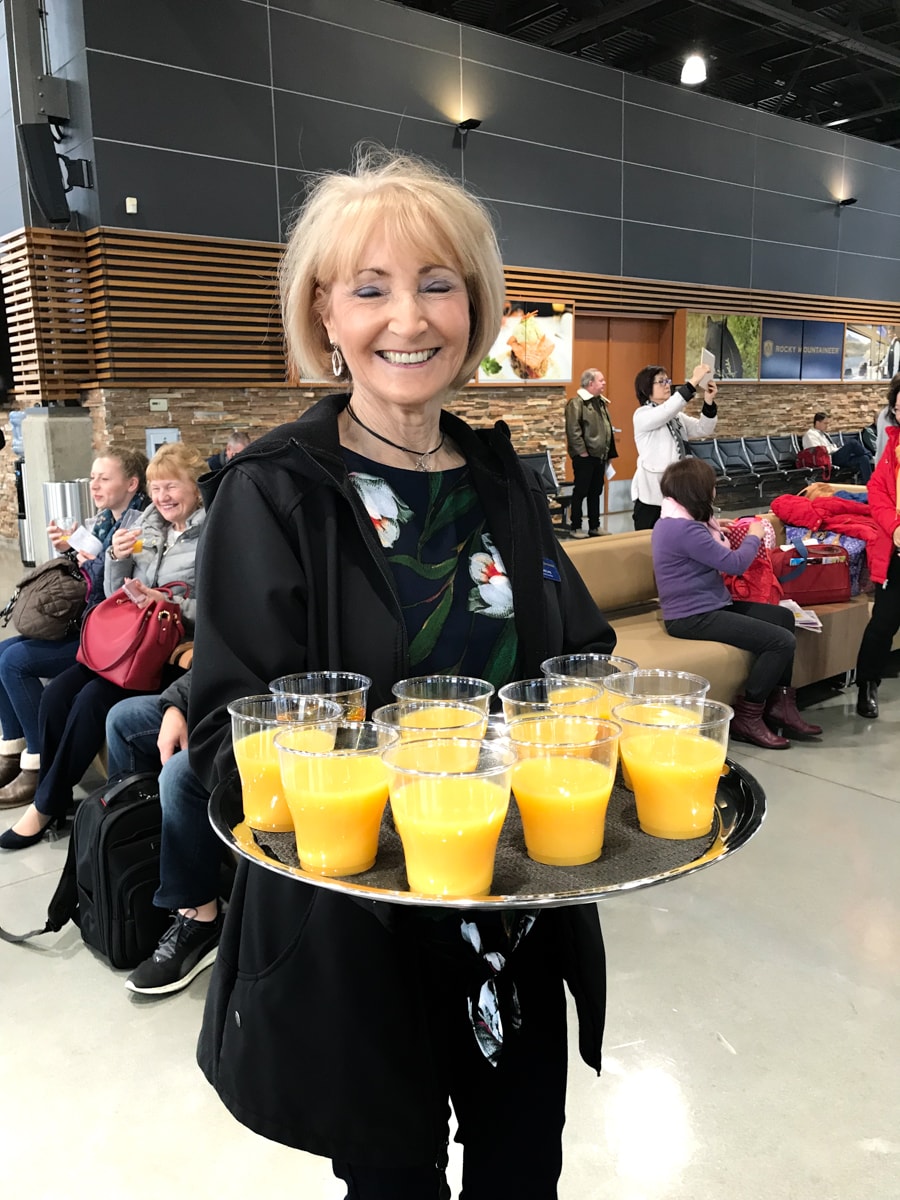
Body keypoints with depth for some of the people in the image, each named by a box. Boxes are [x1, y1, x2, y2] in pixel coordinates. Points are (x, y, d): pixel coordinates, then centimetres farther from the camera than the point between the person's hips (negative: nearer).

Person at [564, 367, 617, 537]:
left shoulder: (601, 402, 15)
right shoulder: (577, 402, -13)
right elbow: (573, 430, -19)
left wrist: (609, 452, 15)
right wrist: (582, 452, -20)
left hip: (600, 455, 8)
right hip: (584, 456, -8)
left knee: (596, 492, 13)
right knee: (581, 492, 0)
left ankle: (594, 527, 21)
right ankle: (576, 527, 9)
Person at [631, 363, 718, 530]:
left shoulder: (676, 415, 15)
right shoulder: (642, 415, -7)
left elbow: (703, 429, 7)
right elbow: (667, 410, -26)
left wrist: (709, 401, -11)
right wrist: (694, 381, -30)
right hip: (651, 492, -7)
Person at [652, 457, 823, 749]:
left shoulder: (675, 522, 11)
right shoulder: (683, 529, -23)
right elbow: (735, 564, -17)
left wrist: (717, 533, 13)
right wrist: (753, 536, 0)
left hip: (705, 606, 12)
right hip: (694, 617, -12)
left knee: (783, 616, 17)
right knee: (782, 641, -17)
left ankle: (779, 704, 17)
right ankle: (747, 718, -3)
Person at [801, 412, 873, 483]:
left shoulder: (824, 434, 26)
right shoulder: (811, 434, -2)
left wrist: (838, 449, 4)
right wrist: (838, 449, -11)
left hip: (838, 458, 9)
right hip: (829, 460, -9)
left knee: (863, 458, -13)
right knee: (852, 442, -23)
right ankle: (869, 456, 2)